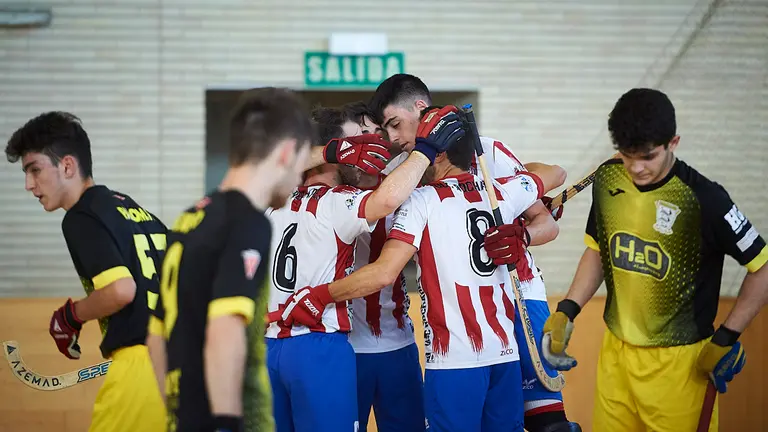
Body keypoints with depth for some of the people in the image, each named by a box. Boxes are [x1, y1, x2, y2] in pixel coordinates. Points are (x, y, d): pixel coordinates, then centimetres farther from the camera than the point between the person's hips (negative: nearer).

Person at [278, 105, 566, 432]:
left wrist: (319, 296, -7)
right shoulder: (503, 193, 10)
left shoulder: (423, 200, -5)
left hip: (454, 359, -5)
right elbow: (555, 173, 30)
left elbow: (384, 273, -15)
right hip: (506, 354, 5)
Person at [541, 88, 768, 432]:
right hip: (615, 352, 5)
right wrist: (566, 312, 3)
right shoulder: (607, 180, -2)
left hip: (678, 362, -5)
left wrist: (727, 338, -11)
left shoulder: (703, 199, -19)